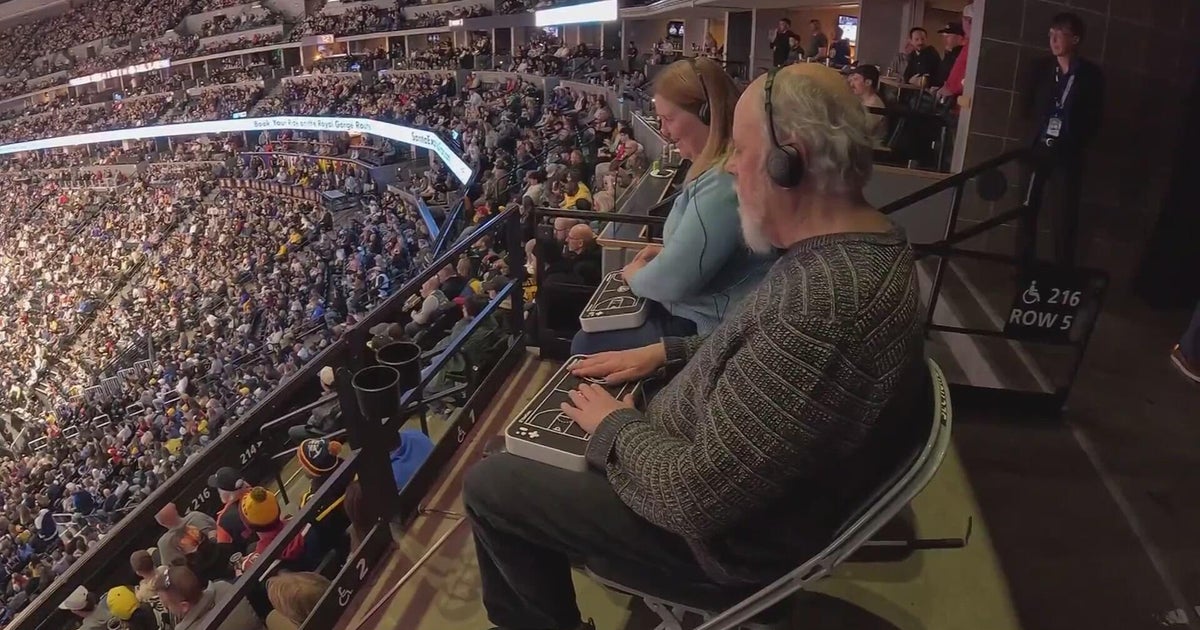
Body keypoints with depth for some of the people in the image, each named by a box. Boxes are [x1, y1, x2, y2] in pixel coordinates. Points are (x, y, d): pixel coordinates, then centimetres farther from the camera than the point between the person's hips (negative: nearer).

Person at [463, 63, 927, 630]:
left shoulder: (828, 300, -38)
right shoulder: (860, 244, -4)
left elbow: (698, 497, -34)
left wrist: (615, 425, -16)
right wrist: (666, 352, 5)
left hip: (724, 529, -9)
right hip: (726, 461, 10)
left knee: (489, 485, -3)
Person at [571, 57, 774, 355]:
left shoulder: (724, 183, -30)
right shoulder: (722, 165, 6)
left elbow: (673, 280, -28)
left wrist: (635, 275, -8)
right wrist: (669, 251, 6)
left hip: (706, 332, -10)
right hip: (702, 309, 10)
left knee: (586, 345, -3)